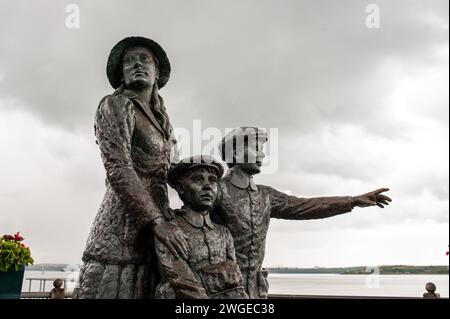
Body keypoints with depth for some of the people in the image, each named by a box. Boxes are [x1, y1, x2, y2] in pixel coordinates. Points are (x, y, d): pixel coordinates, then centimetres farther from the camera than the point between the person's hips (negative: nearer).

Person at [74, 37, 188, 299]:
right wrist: (157, 221, -22)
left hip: (154, 226, 7)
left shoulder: (159, 117, 20)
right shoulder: (116, 105, -2)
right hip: (124, 226, -7)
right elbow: (118, 169, -15)